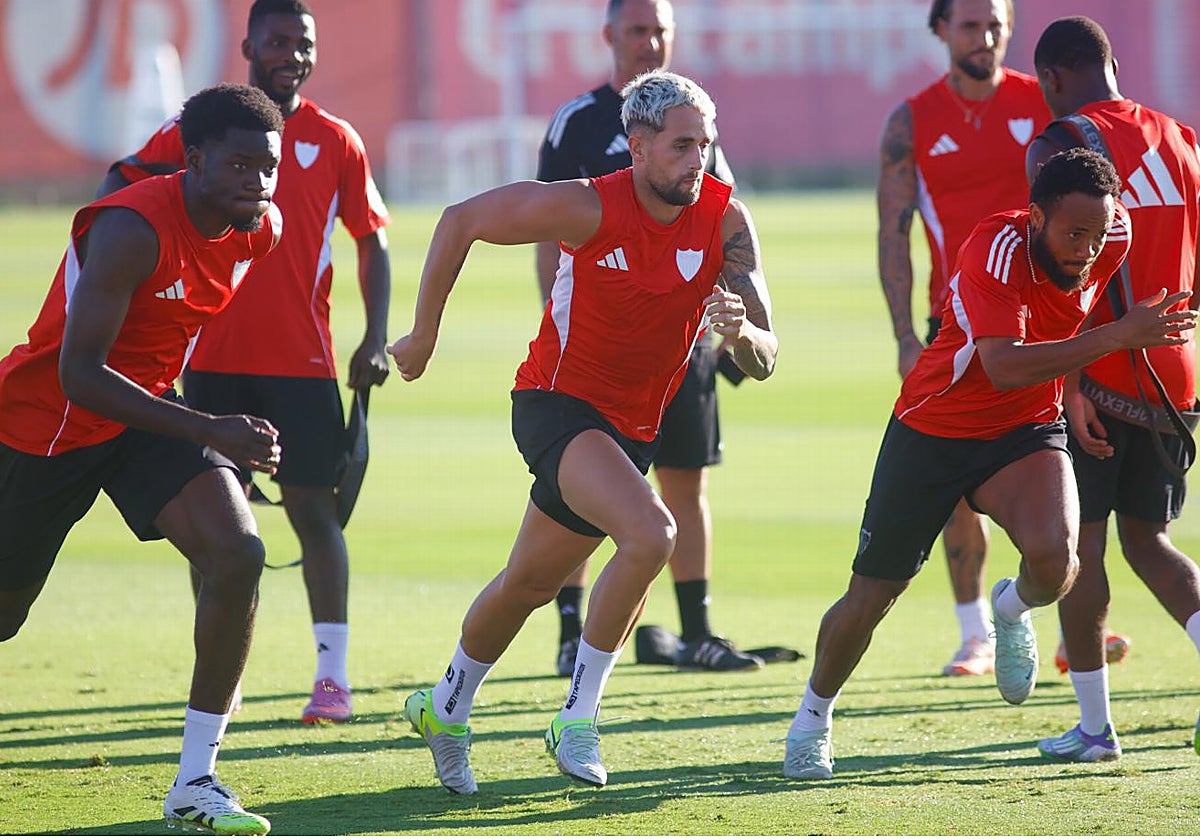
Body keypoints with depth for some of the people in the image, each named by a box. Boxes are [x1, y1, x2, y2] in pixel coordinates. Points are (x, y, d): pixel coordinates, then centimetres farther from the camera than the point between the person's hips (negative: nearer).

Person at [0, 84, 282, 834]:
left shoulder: (262, 231, -7)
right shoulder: (132, 230, -31)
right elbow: (78, 375, -34)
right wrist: (210, 432, -38)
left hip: (145, 413, 5)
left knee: (239, 553, -19)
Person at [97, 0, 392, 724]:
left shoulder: (335, 142, 5)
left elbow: (373, 242, 10)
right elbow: (121, 186, 10)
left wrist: (377, 339, 0)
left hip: (302, 359, -1)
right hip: (212, 357, 1)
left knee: (314, 508, -4)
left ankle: (334, 675, 0)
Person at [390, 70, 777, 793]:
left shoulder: (727, 219, -10)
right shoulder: (589, 208, -20)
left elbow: (764, 360, -12)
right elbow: (461, 222, -8)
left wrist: (743, 331, -36)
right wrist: (424, 336, -1)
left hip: (632, 427, 5)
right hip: (558, 403, -5)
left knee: (531, 584, 18)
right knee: (651, 534, -28)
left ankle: (446, 709, 40)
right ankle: (579, 715, -15)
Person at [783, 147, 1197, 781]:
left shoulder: (1112, 237, -13)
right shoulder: (996, 249, -30)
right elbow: (1004, 367, -42)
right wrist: (1116, 337, -47)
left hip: (1026, 432, 3)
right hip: (930, 435, -3)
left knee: (1054, 558, -27)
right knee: (869, 598, 7)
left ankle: (1012, 610, 11)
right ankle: (814, 716, 36)